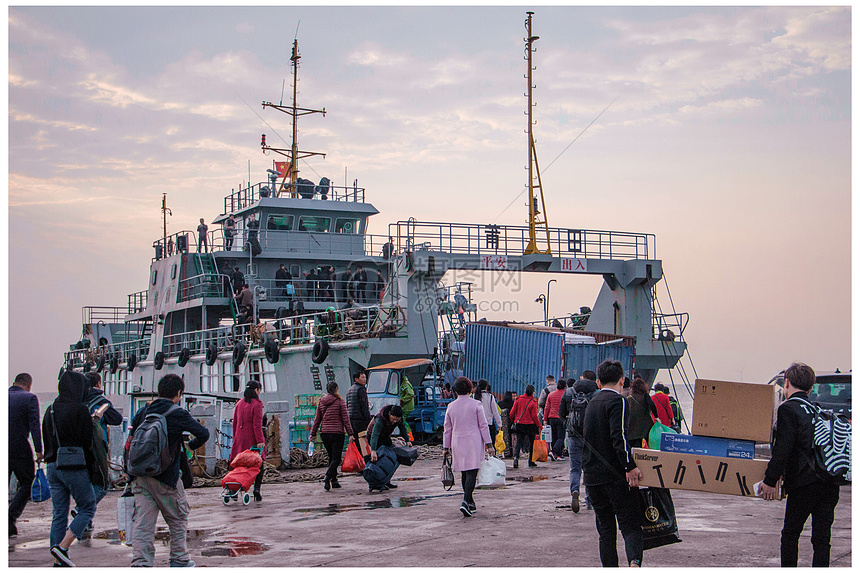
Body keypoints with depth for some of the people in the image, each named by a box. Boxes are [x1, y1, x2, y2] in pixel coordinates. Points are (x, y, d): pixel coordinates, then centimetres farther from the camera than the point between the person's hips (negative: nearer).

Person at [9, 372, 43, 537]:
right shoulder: (30, 398, -3)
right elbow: (34, 425, -13)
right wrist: (38, 450, -15)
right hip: (20, 449, -4)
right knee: (27, 485, 9)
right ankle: (11, 517, -7)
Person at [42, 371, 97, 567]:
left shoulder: (50, 410, 11)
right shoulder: (79, 410, -11)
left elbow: (46, 441, 16)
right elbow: (87, 443, -12)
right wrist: (91, 470, -5)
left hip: (53, 467, 7)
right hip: (74, 467, -7)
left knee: (59, 514, 9)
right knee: (88, 508, 6)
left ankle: (59, 562, 9)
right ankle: (62, 548, -8)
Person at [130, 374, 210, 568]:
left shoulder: (143, 411, 9)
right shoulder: (178, 414, -7)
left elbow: (131, 438, 13)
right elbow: (203, 433, -12)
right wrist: (191, 446, 8)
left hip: (141, 477, 4)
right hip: (166, 478, -4)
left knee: (143, 524, 2)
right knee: (178, 520, 14)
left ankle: (140, 564, -9)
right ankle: (178, 561, 22)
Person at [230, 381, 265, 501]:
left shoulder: (239, 404, 11)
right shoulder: (257, 404, -7)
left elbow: (235, 423, 15)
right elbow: (257, 424, -14)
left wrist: (235, 439, 21)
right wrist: (260, 440, -15)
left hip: (240, 438, 5)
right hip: (253, 439, -5)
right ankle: (257, 488, -7)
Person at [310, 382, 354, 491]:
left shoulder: (321, 402, 7)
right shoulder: (340, 401, -5)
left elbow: (317, 419, 9)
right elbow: (345, 419, -6)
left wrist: (313, 433, 15)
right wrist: (350, 434, -4)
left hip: (325, 433, 5)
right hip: (337, 432, -4)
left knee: (331, 457, 17)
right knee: (336, 458, -3)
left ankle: (334, 481, 16)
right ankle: (327, 478, -23)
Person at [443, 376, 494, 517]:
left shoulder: (451, 407, 4)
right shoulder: (476, 405, -4)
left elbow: (447, 429, 9)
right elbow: (483, 426, -3)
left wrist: (446, 447, 16)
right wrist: (489, 444, 2)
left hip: (457, 444, 3)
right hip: (474, 443, -3)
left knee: (464, 474, 15)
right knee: (471, 473, -8)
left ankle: (470, 503, 22)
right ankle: (466, 502, -24)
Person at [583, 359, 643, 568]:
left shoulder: (591, 403, 17)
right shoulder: (617, 401, -7)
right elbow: (619, 437, -21)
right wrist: (630, 466, -22)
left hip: (592, 477, 7)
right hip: (615, 476, -7)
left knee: (605, 529, 11)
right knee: (630, 525, -7)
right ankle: (634, 561, -30)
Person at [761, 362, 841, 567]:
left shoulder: (787, 409, -6)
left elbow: (782, 449, -15)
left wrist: (770, 480, -12)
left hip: (804, 483, -6)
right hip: (830, 484, 6)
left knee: (790, 535, 8)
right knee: (821, 538, 7)